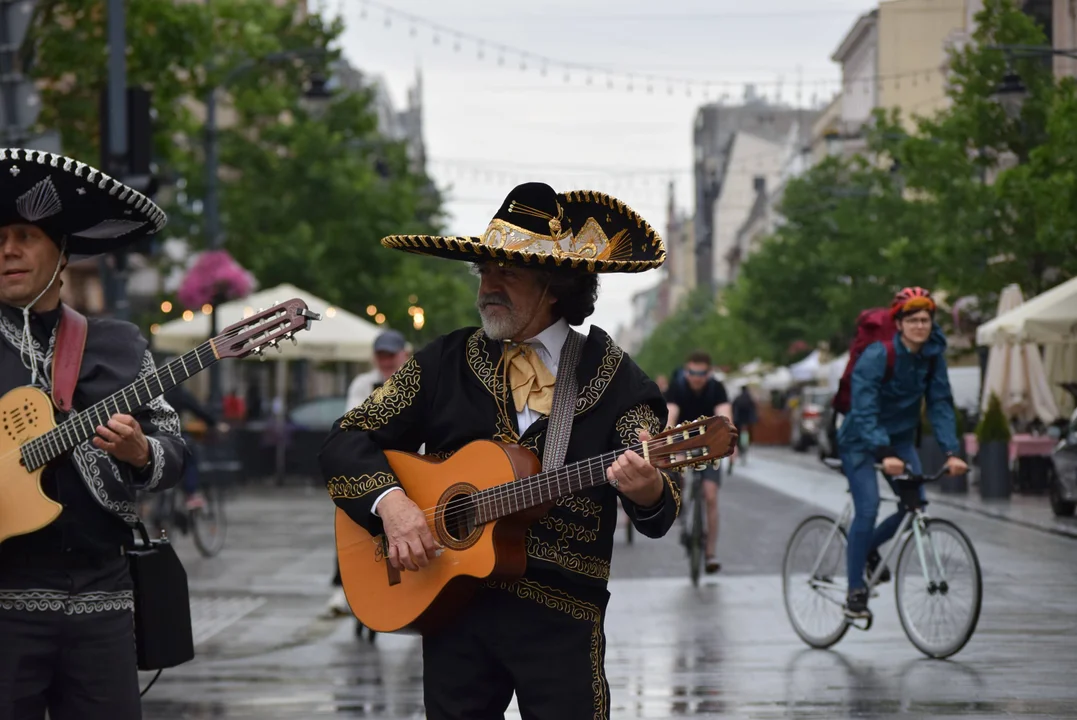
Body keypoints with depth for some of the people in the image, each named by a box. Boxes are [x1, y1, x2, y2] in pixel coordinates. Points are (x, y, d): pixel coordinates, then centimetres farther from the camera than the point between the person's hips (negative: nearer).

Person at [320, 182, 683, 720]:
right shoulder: (444, 362, 5)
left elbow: (660, 515, -6)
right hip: (451, 606, 2)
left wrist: (649, 493, -31)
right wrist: (388, 499, -15)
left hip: (560, 619, -2)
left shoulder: (613, 378, -1)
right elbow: (346, 443, 5)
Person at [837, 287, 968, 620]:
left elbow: (940, 405, -8)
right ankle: (855, 592, -7)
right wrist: (884, 454, -42)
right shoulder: (877, 355, -24)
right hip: (861, 439, -5)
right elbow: (864, 410, -30)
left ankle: (869, 547, 23)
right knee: (868, 508, -17)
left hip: (900, 437, 6)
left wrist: (951, 452, -21)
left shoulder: (933, 356, -8)